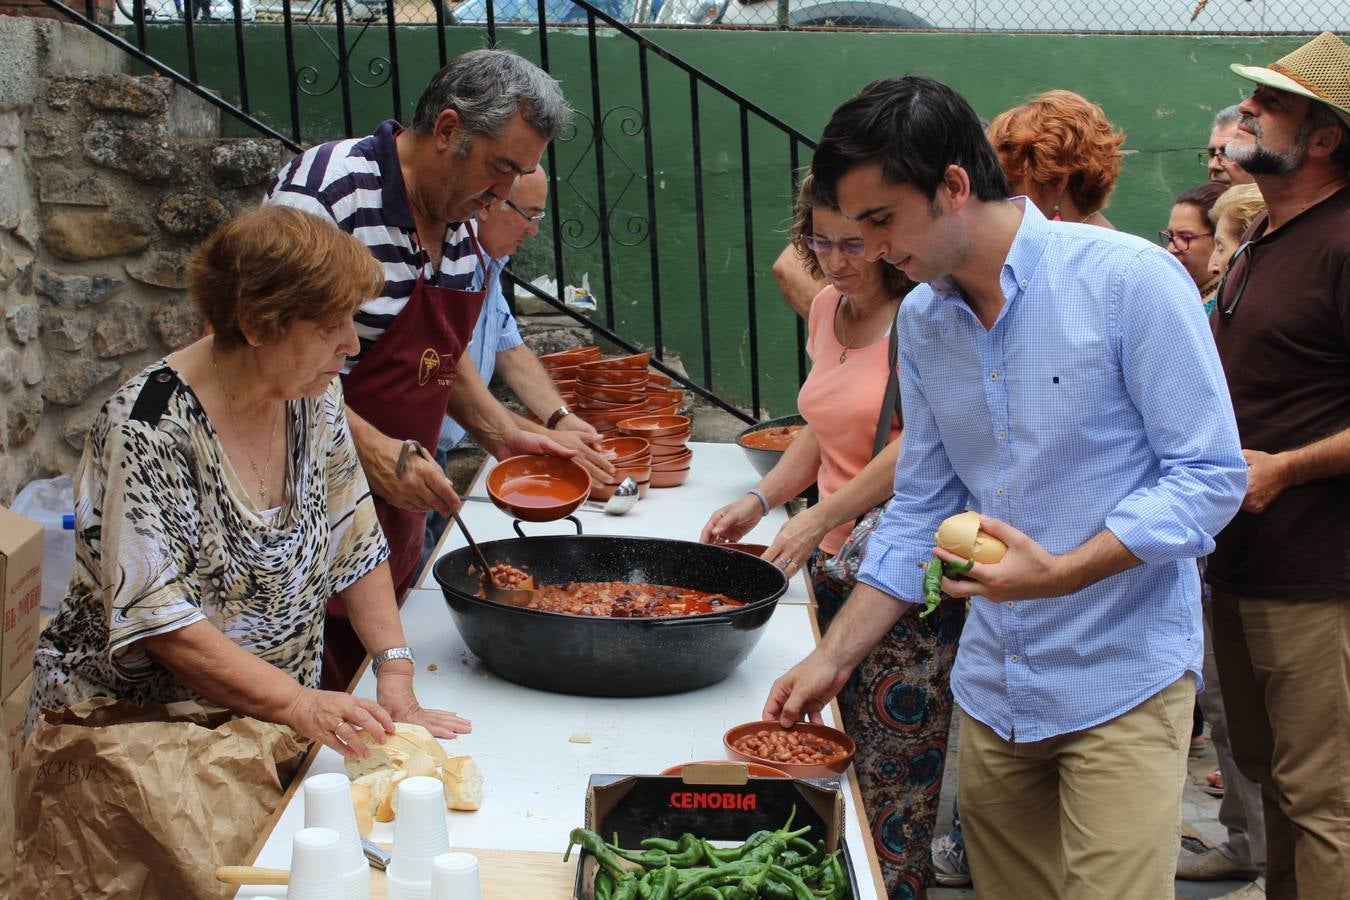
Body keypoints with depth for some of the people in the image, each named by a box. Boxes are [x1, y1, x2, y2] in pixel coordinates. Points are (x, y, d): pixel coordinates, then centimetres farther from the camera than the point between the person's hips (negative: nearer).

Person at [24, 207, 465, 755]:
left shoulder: (314, 400, 1)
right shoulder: (150, 428, -19)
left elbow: (355, 544, 7)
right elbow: (154, 616, -22)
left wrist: (395, 675, -4)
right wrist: (299, 704, -28)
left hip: (275, 724, 6)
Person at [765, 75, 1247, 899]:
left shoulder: (1131, 281, -14)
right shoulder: (922, 321, 5)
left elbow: (1212, 477, -14)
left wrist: (1059, 573, -26)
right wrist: (832, 660, 6)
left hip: (1124, 683, -5)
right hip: (993, 689, 6)